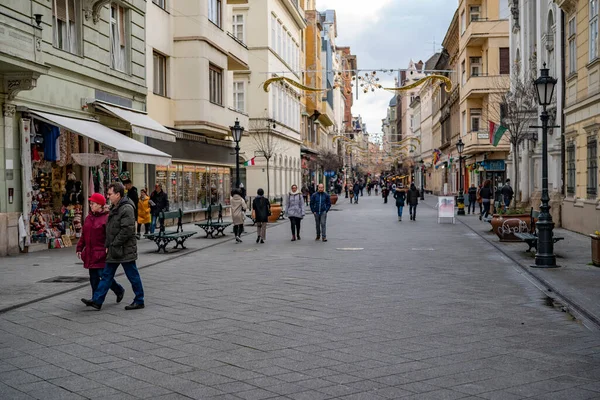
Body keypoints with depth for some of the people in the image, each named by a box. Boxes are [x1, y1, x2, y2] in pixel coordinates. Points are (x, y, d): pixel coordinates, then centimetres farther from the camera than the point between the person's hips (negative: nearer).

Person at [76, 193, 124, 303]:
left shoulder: (106, 218, -11)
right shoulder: (88, 218, 13)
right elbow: (83, 235, 18)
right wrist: (80, 248, 14)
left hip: (101, 254, -7)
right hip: (90, 254, 7)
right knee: (93, 277, 9)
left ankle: (119, 290, 16)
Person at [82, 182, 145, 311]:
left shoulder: (127, 209, -17)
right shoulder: (114, 208, 14)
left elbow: (127, 230, -24)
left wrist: (113, 244, -17)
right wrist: (107, 245, 12)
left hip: (125, 250, -10)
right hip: (114, 250, 10)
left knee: (133, 276, 1)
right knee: (107, 275, 11)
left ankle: (139, 301, 12)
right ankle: (97, 301, 15)